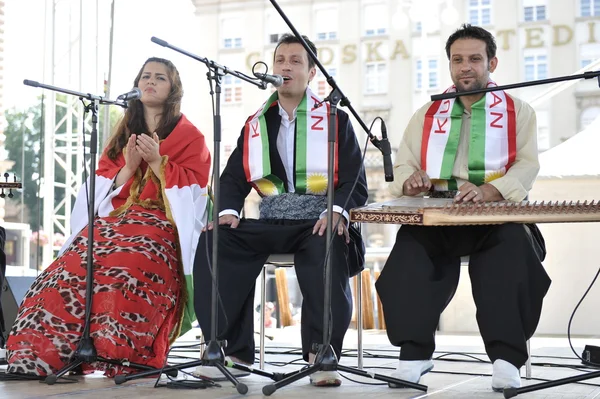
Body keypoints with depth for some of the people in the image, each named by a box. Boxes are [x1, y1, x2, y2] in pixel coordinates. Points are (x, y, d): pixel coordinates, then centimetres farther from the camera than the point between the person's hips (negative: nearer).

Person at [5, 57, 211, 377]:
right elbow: (101, 183, 17)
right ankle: (46, 354, -30)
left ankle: (122, 358, -34)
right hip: (112, 219, 4)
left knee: (125, 271, -37)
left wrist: (156, 161, -9)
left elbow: (193, 187, 0)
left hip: (160, 223, -4)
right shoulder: (122, 134, 24)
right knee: (75, 266, -26)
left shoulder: (189, 136, 11)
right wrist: (128, 167, -2)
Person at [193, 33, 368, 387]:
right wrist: (228, 210, -9)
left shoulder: (335, 120, 9)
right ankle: (232, 350, -22)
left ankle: (321, 355, -31)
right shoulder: (255, 125, 18)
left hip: (320, 225, -3)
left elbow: (355, 182, 0)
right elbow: (233, 179, 14)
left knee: (327, 249, -38)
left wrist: (337, 211, -22)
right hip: (271, 224, 3)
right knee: (215, 240, -23)